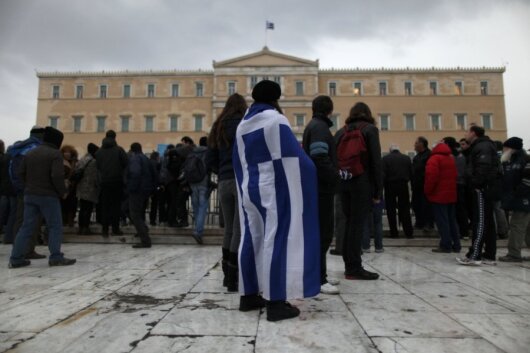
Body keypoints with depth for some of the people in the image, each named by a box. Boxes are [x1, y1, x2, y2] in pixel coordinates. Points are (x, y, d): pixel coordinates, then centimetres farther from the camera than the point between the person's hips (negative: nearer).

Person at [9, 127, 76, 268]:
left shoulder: (30, 153, 12)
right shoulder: (55, 154, -11)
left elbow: (22, 174, 13)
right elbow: (57, 176, -20)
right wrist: (62, 192, -8)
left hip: (29, 195, 7)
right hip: (48, 196, -7)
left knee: (26, 226, 10)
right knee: (55, 226, 2)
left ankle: (15, 258, 12)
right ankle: (55, 257, 2)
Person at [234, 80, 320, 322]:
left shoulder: (242, 126, 13)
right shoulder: (276, 120, -8)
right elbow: (291, 156, -13)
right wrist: (309, 170, 3)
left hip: (250, 189, 7)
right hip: (274, 189, -7)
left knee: (251, 239, 10)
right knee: (277, 240, -6)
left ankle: (248, 296, 17)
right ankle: (276, 302, -4)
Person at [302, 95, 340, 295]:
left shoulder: (315, 126, 21)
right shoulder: (319, 126, -10)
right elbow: (320, 158, -23)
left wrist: (333, 176, 11)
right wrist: (336, 176, -14)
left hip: (319, 186, 10)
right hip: (321, 187, -10)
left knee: (321, 232, 14)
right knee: (323, 233, -7)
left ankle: (318, 275, 22)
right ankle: (318, 279, -3)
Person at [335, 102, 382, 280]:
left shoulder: (341, 132, 16)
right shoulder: (370, 129, 2)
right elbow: (376, 161, -6)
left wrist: (338, 183, 10)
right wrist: (378, 190, -4)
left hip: (344, 183, 5)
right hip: (363, 184, -5)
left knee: (349, 223, 12)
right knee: (357, 224, -4)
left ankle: (349, 264, 19)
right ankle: (354, 268, -1)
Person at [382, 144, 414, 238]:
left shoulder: (385, 158, -6)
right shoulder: (407, 158, 4)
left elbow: (383, 174, -14)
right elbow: (411, 173, 3)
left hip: (390, 186, -2)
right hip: (403, 186, 3)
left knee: (391, 210, 6)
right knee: (405, 209, 10)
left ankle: (393, 232, 9)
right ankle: (409, 232, 11)